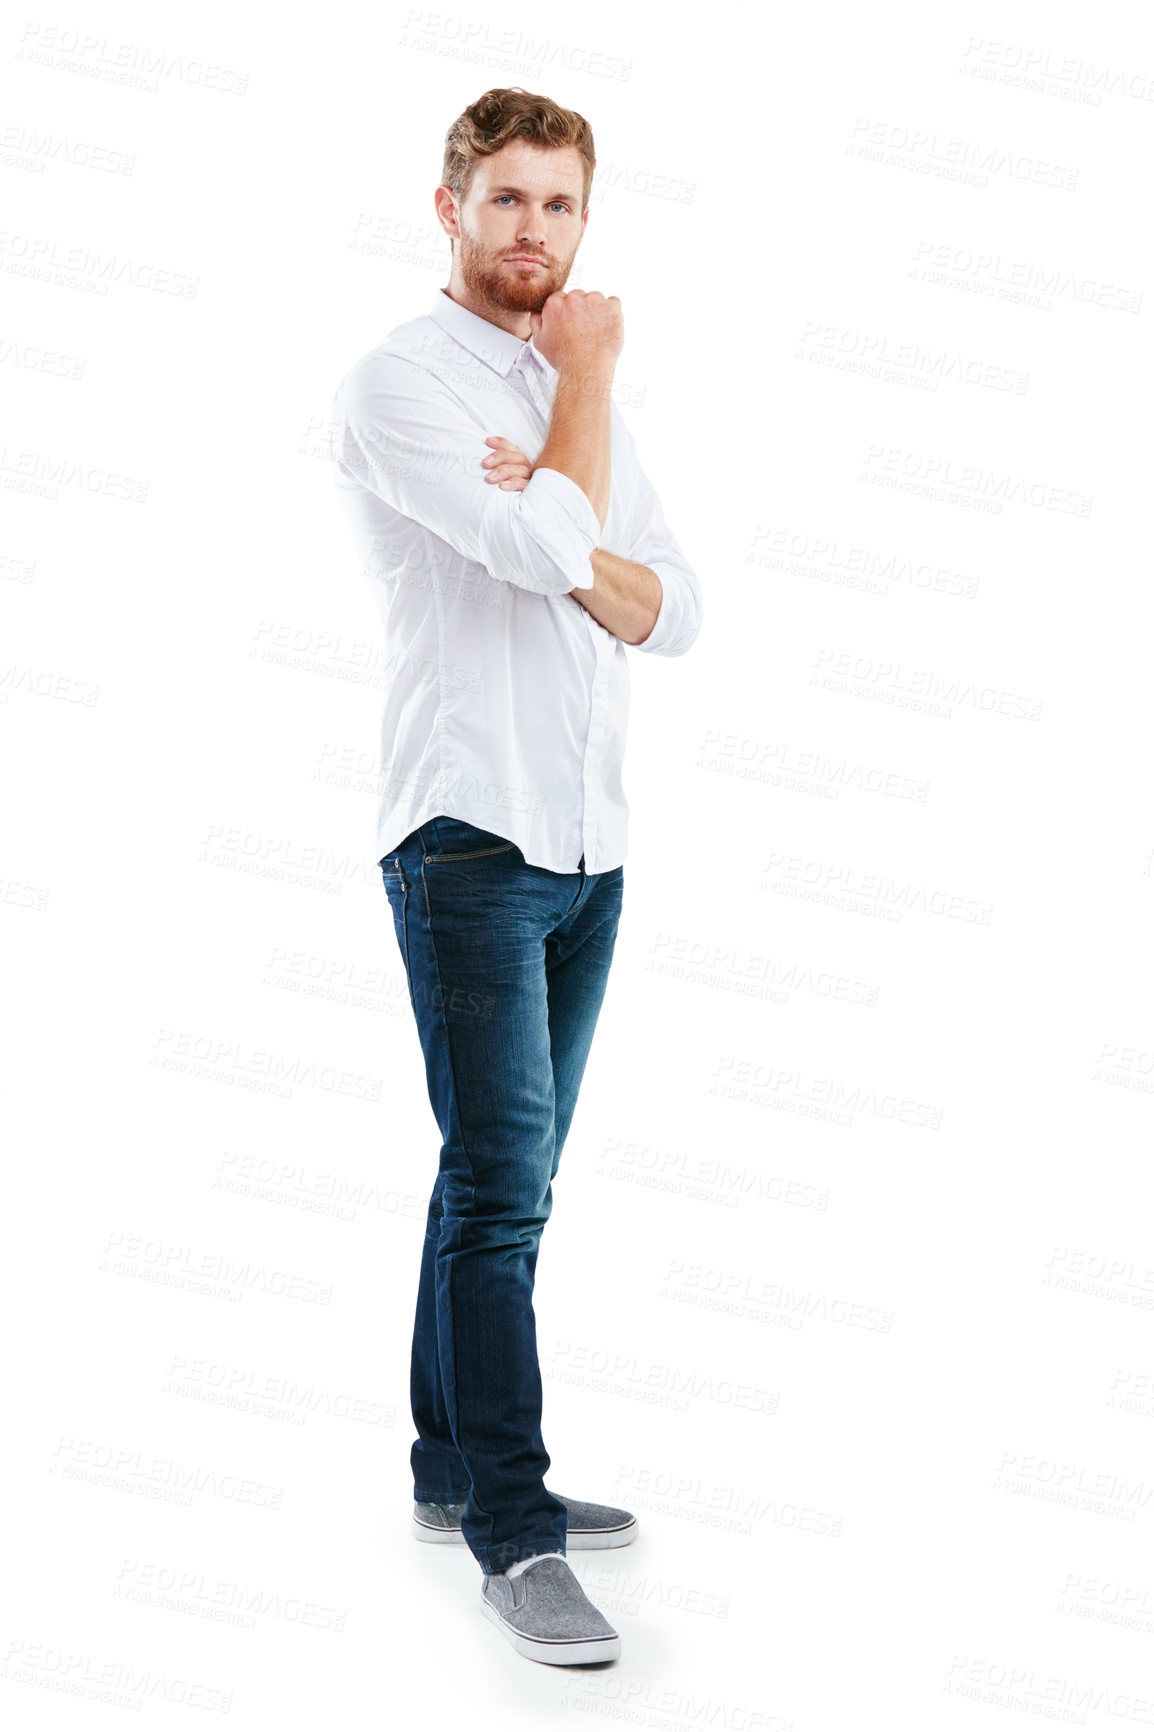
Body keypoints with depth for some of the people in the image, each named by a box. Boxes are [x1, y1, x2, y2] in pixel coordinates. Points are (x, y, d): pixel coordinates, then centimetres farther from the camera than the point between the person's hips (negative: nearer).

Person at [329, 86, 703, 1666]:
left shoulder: (585, 397, 17)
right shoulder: (397, 383, -6)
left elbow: (671, 611, 6)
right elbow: (545, 551, -21)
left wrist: (557, 528, -14)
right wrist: (588, 373, -5)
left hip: (590, 840, 7)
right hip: (470, 836, -7)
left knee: (508, 1175, 13)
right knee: (503, 1179, -9)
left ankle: (458, 1469, 24)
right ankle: (512, 1533, -2)